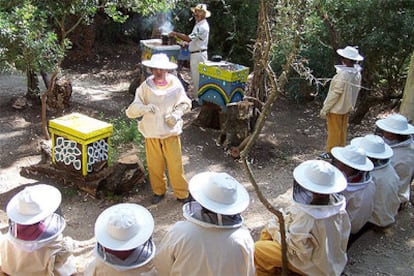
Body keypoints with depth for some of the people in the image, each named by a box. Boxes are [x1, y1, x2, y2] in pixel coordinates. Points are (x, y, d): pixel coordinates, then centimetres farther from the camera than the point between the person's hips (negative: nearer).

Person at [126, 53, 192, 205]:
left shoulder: (175, 84, -9)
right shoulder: (145, 87, -11)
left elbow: (185, 103, 8)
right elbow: (131, 111, -14)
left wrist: (177, 114, -12)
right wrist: (144, 108, -36)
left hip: (171, 132, -1)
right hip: (151, 134, 1)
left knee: (175, 165, 5)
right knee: (154, 165, 14)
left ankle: (182, 194, 23)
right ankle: (159, 191, 36)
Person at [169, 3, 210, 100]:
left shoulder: (203, 26, -19)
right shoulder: (199, 24, 14)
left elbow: (189, 38, -24)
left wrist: (175, 34, -18)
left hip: (199, 55, -10)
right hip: (195, 54, 10)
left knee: (197, 77, -5)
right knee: (195, 76, 16)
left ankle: (197, 97, 2)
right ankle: (195, 95, 26)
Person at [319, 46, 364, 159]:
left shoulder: (343, 75, -29)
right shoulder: (357, 74, -5)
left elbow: (335, 93, -25)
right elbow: (354, 91, 4)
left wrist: (324, 109, -16)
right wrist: (350, 105, 17)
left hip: (336, 108, -7)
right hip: (347, 107, 7)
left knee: (334, 131, 7)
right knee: (342, 130, 20)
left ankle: (331, 152, 19)